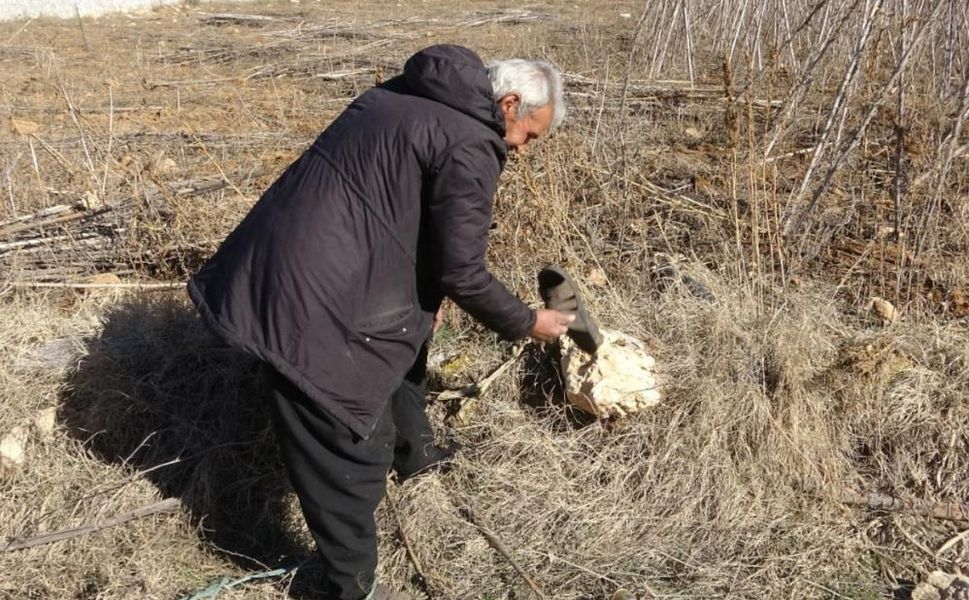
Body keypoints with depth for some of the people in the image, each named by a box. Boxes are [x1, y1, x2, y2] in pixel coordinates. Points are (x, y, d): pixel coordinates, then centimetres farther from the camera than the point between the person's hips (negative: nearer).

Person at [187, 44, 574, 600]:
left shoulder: (407, 96, 15)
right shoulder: (470, 147, -15)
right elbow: (461, 272, -11)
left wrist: (425, 294, 29)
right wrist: (525, 323, 5)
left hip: (284, 263, 11)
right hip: (313, 303, -11)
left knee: (406, 342, 32)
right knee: (347, 453, 3)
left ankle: (413, 451, 56)